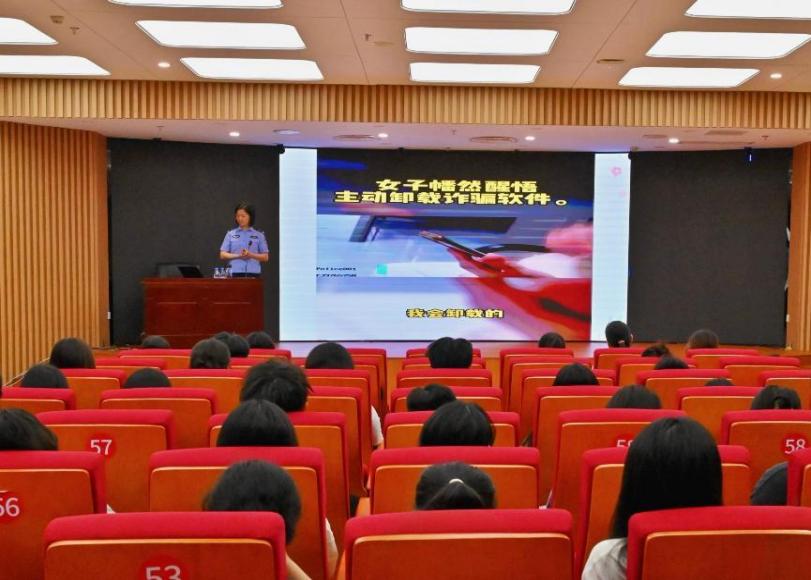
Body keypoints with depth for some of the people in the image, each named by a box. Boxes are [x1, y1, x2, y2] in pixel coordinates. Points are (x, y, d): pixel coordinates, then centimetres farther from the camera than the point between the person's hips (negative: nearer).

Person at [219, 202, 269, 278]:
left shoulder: (259, 235, 8)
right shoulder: (231, 234, 10)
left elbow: (265, 257, 6)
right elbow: (222, 255, 6)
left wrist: (251, 255, -11)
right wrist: (238, 256, -10)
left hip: (253, 274, 0)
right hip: (236, 273, 0)